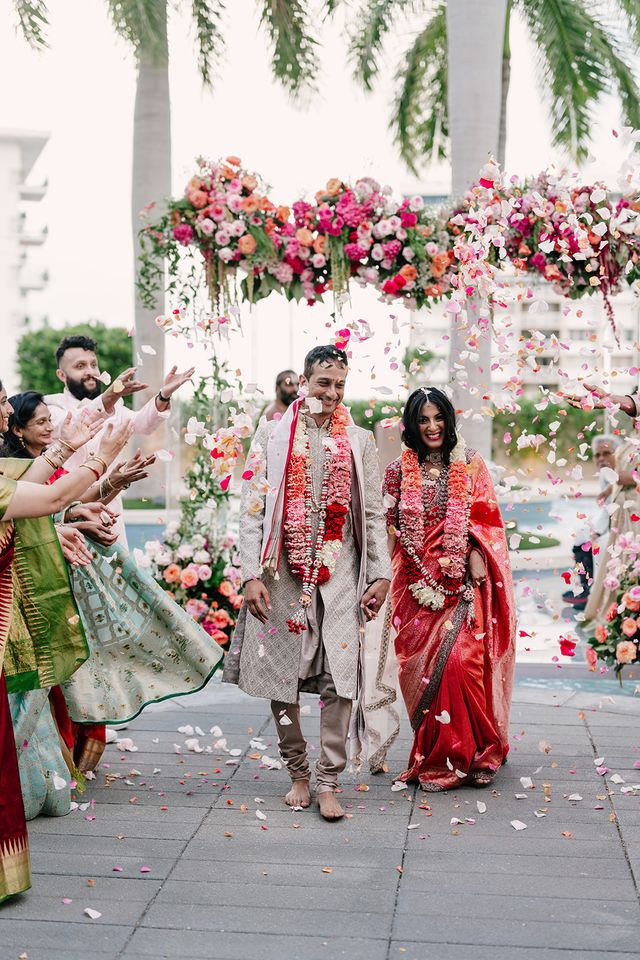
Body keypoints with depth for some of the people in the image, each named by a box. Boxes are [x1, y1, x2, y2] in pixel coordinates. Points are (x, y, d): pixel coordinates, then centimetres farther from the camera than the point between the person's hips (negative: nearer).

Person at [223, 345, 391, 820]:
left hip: (340, 575, 1)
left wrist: (381, 575, 2)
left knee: (341, 678, -6)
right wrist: (252, 574, -8)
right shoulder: (272, 434, 5)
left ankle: (328, 782, 3)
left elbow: (373, 514, 10)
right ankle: (298, 774, 21)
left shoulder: (360, 441, 10)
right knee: (281, 676, 5)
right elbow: (252, 508, 1)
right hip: (283, 575, 0)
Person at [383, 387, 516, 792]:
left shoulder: (470, 464, 6)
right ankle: (433, 756, 13)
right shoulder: (399, 471, 8)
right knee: (423, 665, -1)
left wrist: (476, 556, -10)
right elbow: (391, 528, 9)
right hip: (419, 586, 1)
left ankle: (468, 751, 4)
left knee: (460, 660, -13)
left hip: (463, 583, -1)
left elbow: (486, 519, 5)